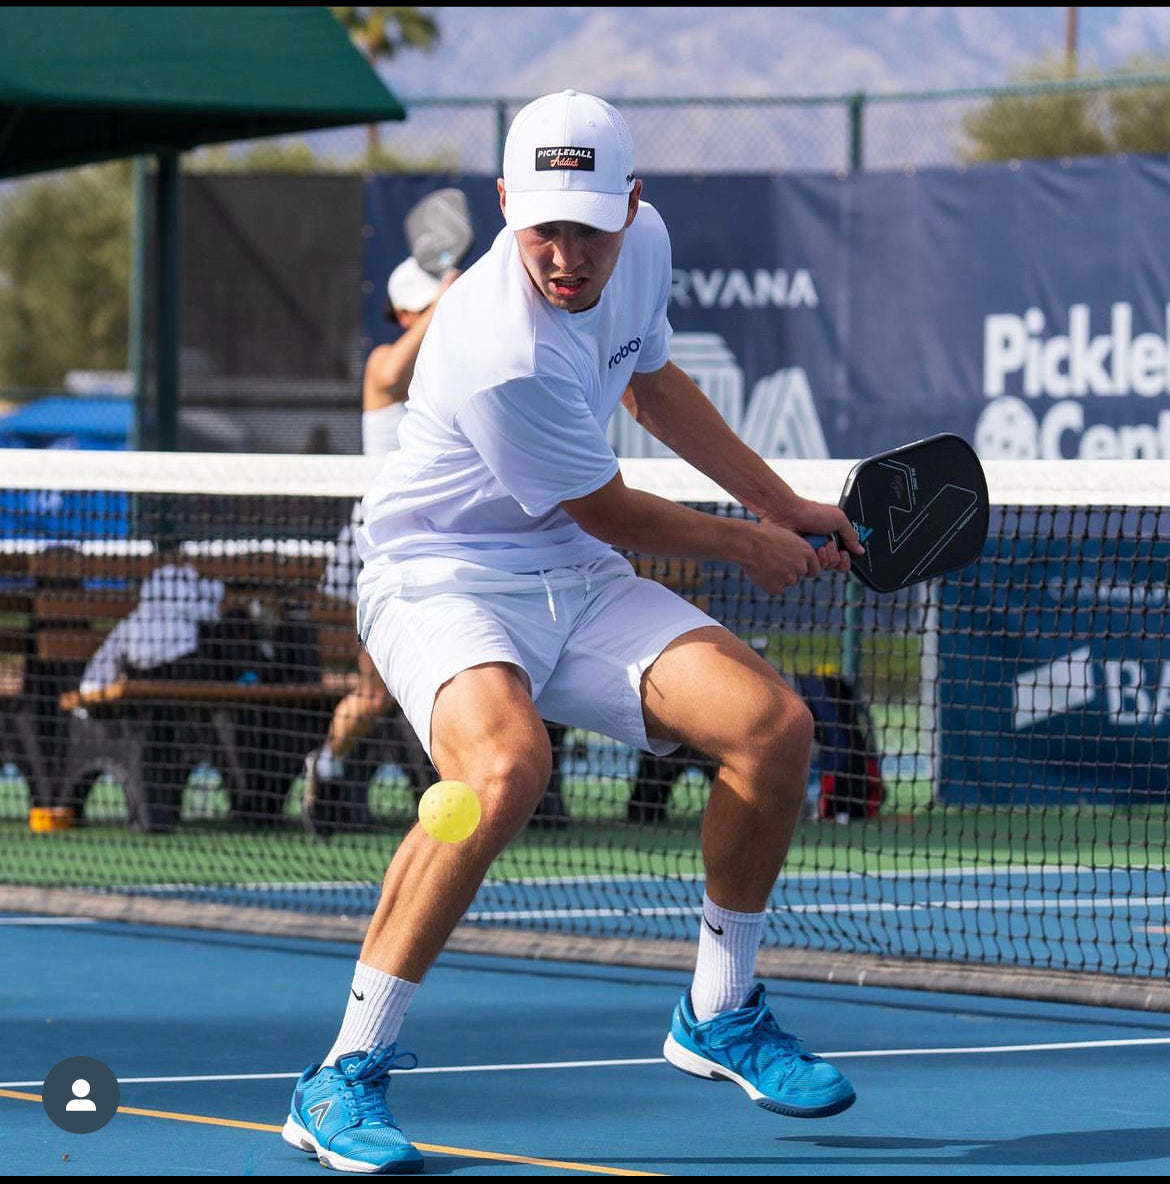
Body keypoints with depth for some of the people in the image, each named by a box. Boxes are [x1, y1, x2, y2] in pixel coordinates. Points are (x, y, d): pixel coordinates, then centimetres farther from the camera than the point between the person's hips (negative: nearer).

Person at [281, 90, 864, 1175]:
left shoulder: (644, 241, -5)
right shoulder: (503, 353, -30)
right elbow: (613, 514, -14)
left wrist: (780, 502, 21)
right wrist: (747, 547, 3)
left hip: (576, 585, 8)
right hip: (444, 582, -8)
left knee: (774, 724, -9)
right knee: (507, 764, -37)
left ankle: (718, 1016, 14)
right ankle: (345, 1078, -27)